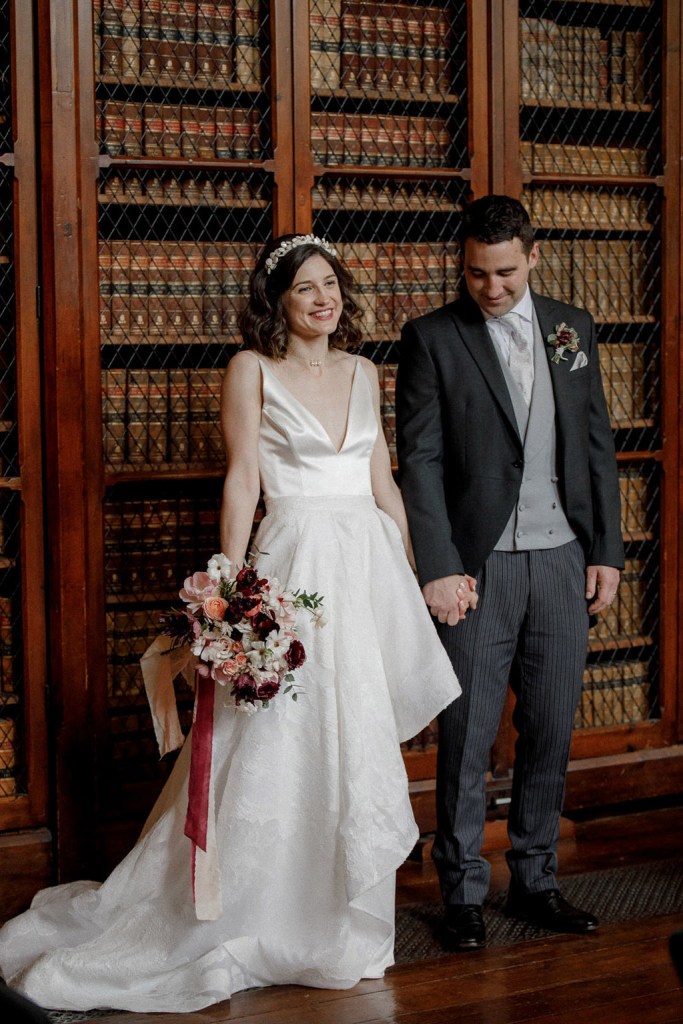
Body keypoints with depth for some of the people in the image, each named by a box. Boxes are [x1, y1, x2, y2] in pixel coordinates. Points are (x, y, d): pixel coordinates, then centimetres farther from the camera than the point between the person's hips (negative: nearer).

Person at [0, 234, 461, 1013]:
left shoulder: (362, 372, 14)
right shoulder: (253, 370, -2)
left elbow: (383, 481, 15)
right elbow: (242, 479, -5)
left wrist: (409, 575, 12)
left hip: (371, 562, 6)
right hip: (296, 562, -6)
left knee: (358, 740, 9)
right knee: (282, 743, -4)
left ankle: (343, 915, 21)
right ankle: (275, 921, 8)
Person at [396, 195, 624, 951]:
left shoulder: (572, 329, 10)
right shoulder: (431, 338, -2)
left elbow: (597, 445, 12)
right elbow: (420, 460, -6)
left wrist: (606, 551, 5)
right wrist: (437, 568, -14)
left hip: (562, 560, 4)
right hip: (477, 567, -4)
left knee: (551, 730, 9)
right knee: (466, 734, 2)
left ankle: (535, 881, 23)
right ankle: (463, 893, 14)